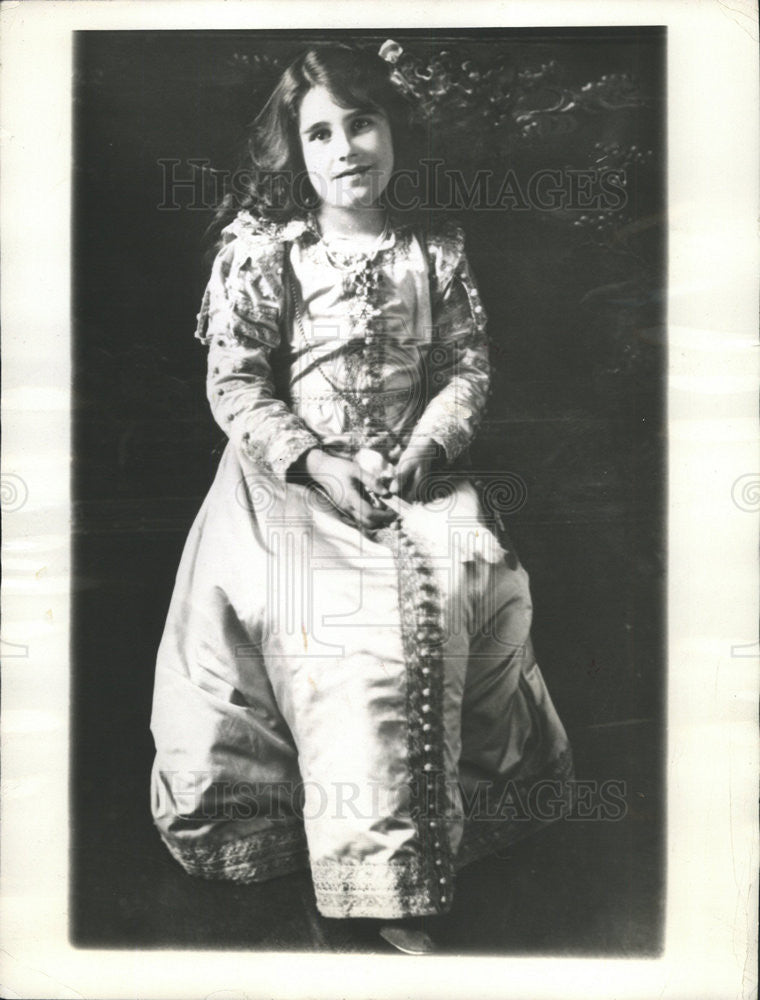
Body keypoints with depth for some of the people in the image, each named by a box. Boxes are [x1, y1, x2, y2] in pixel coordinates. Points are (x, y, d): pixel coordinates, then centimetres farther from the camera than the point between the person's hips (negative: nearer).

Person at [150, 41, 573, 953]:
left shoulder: (435, 251, 7)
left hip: (414, 472, 3)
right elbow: (233, 382, -4)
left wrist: (423, 451, -10)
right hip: (289, 475, -3)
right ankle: (382, 865, -20)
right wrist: (316, 461, -15)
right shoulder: (264, 248, -1)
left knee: (478, 577, -24)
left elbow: (468, 366, 8)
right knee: (358, 607, -28)